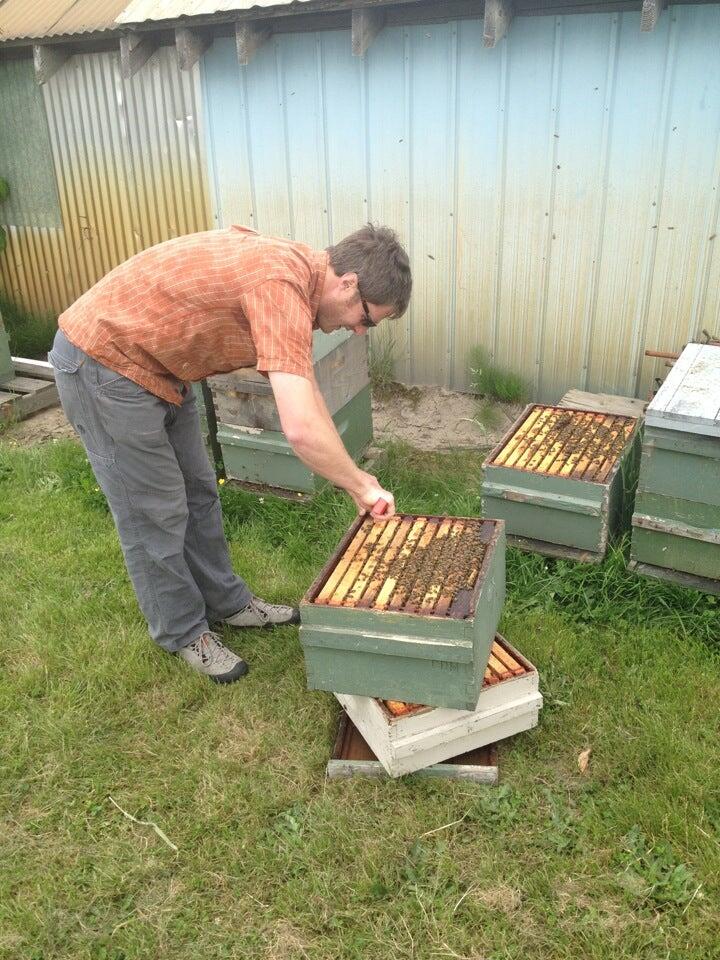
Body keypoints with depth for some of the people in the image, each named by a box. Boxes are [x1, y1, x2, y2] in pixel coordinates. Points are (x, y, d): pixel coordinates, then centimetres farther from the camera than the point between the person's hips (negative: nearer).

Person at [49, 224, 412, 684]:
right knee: (155, 513, 3)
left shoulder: (297, 266, 1)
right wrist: (362, 484, -19)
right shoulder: (283, 285, -30)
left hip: (154, 364, 10)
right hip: (103, 362, -10)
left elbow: (306, 395, 9)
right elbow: (301, 430, -37)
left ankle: (227, 603, 35)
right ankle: (183, 632, 24)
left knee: (198, 492, 18)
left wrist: (355, 479, 7)